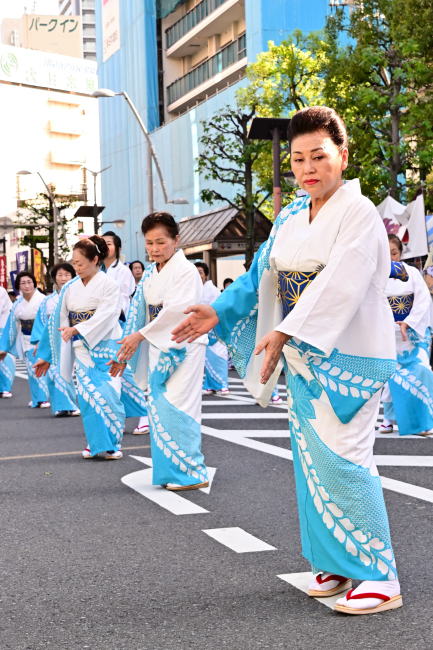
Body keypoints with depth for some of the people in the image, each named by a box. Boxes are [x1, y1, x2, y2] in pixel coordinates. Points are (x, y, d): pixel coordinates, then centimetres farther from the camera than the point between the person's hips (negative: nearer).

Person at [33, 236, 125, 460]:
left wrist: (76, 329, -30)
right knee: (88, 395, -2)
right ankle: (95, 443, 10)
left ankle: (112, 443, 3)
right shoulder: (70, 288, 7)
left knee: (108, 395, -9)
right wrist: (46, 355, 14)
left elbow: (104, 317, -18)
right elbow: (59, 320, 12)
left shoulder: (109, 285, -6)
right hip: (82, 349, 4)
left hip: (105, 348, -4)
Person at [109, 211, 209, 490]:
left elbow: (176, 310, -20)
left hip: (183, 347, -8)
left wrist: (141, 335, -18)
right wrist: (124, 353, 10)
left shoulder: (186, 271, -11)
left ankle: (192, 472, -3)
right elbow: (139, 312, 13)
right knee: (160, 409, 8)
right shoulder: (150, 275, 13)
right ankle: (171, 472, 16)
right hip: (157, 349, 8)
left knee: (174, 409, -11)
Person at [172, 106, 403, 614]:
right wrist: (219, 313, 4)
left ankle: (379, 577, -5)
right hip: (302, 355, 8)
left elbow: (337, 287, -23)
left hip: (348, 355, -8)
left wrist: (285, 332, -29)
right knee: (313, 456, 10)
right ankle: (337, 563, 22)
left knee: (340, 457, -12)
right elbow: (263, 274, 14)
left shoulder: (359, 214, -12)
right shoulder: (290, 218, 11)